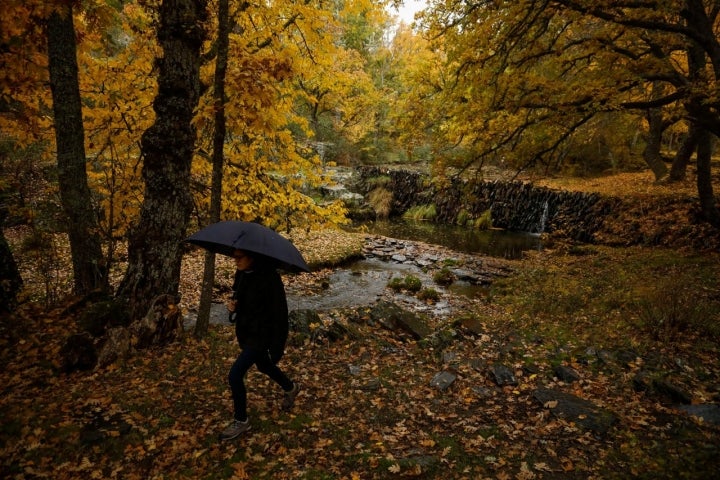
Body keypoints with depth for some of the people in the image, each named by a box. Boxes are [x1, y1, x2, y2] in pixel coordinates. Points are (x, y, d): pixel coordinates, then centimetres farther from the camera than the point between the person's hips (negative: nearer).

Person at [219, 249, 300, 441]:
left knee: (235, 375, -11)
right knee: (264, 366, 26)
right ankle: (290, 388, 55)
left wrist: (277, 347, -20)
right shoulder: (241, 273, -3)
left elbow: (279, 312, -22)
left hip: (260, 335, -8)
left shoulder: (269, 277, -26)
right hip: (244, 331, 8)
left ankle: (241, 421, 13)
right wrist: (232, 304, -10)